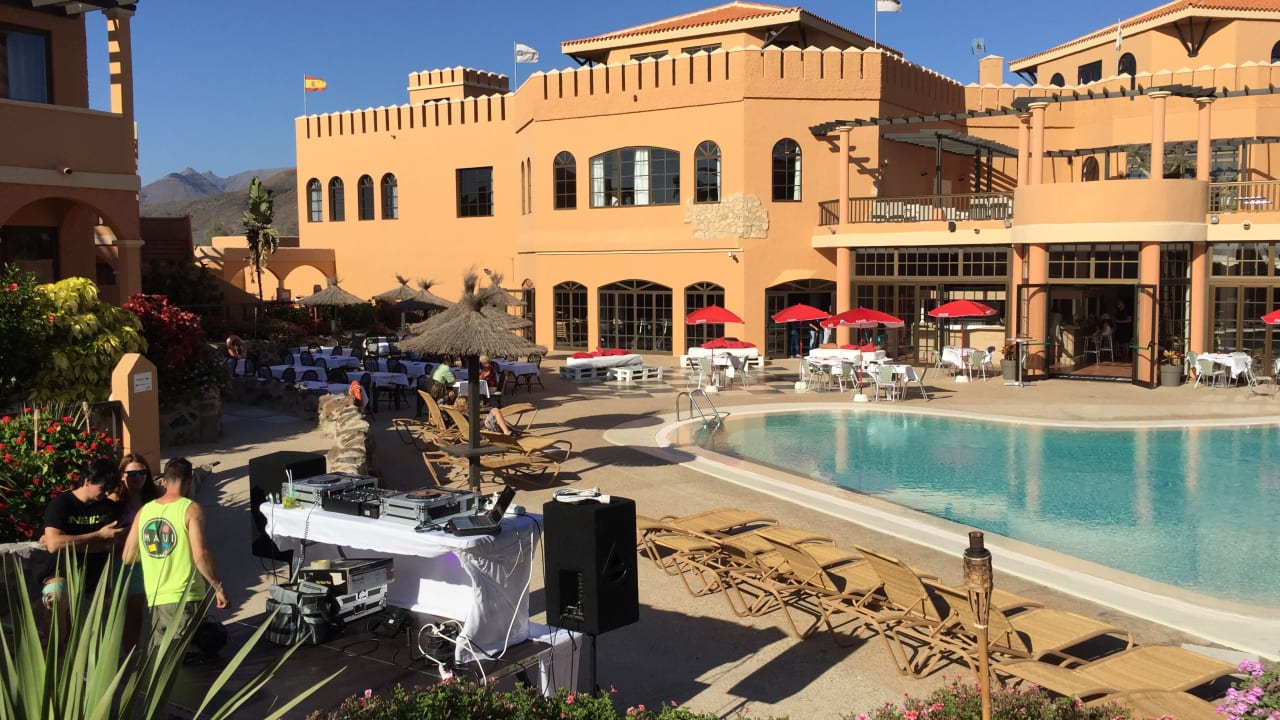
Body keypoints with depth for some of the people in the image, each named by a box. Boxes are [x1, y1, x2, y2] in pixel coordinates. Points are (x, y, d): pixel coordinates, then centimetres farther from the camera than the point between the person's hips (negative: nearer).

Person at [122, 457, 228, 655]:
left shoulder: (144, 511, 7)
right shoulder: (191, 509, -8)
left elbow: (128, 557, 10)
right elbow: (200, 555, -16)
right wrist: (218, 587, -7)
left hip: (155, 600, 5)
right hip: (186, 599, -5)